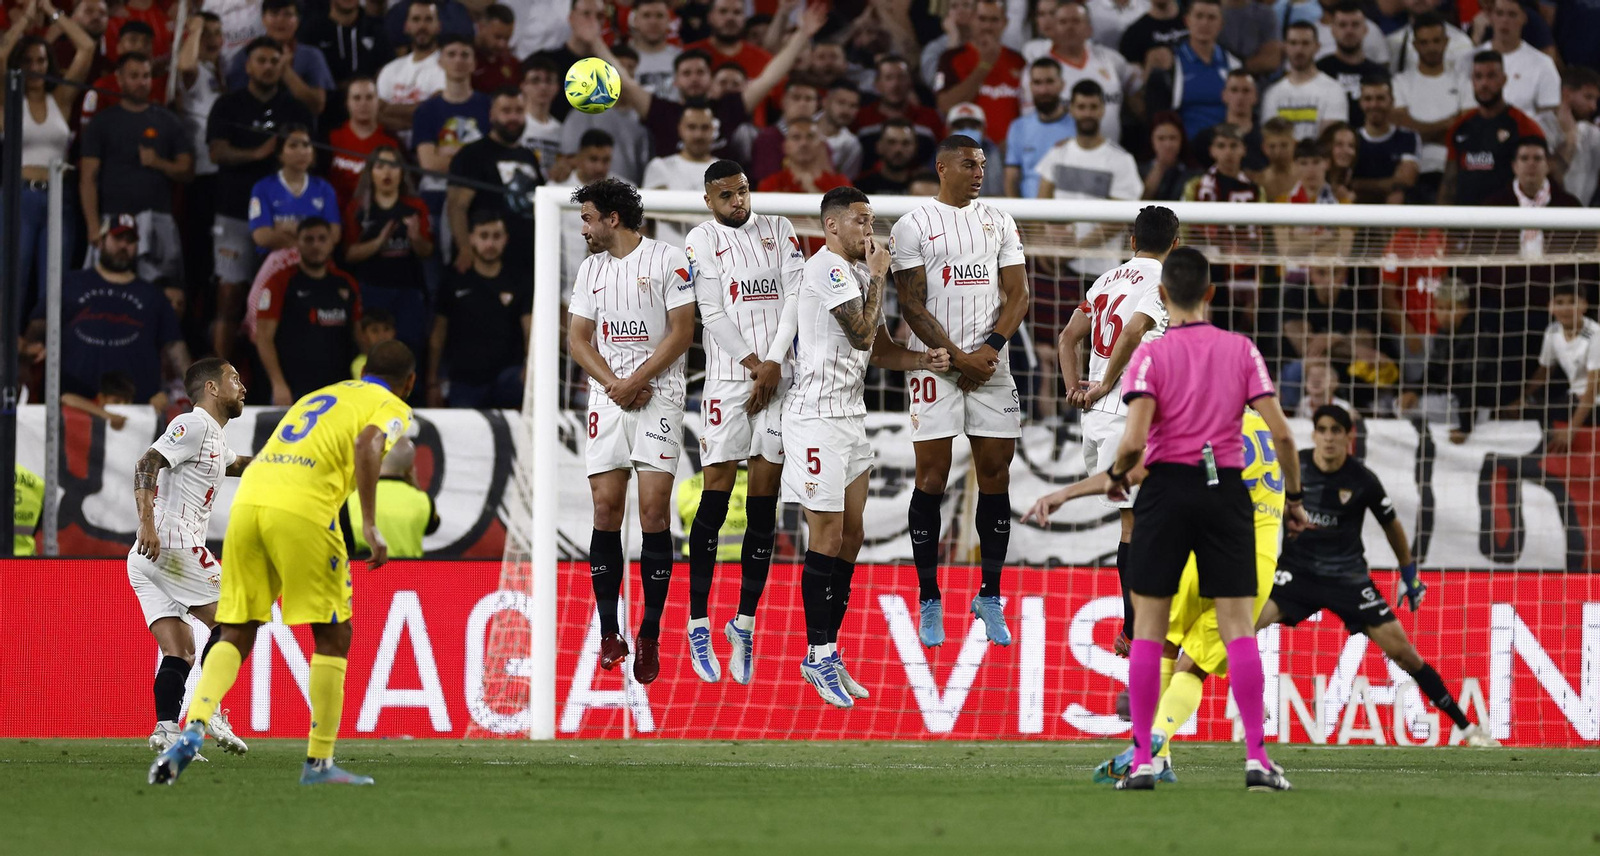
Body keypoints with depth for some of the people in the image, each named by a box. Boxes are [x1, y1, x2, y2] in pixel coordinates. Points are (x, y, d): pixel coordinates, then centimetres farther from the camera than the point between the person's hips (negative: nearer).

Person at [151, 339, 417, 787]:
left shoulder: (318, 397, 33)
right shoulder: (391, 407, 12)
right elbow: (368, 444, -11)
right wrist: (370, 525, -16)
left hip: (246, 501, 6)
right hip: (302, 511, -6)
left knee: (236, 635, 11)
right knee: (333, 636, 8)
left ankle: (193, 730, -10)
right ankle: (319, 762, 8)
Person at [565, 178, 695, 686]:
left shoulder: (667, 260, -2)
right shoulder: (591, 269, 15)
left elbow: (682, 332, -6)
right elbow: (578, 339, 12)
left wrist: (637, 382, -12)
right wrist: (613, 385, -5)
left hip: (658, 395, -5)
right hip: (607, 397, 5)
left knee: (653, 511, -9)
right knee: (606, 510, -1)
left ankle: (650, 637, -5)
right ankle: (609, 634, 5)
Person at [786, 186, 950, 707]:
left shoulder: (859, 271, 16)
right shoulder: (826, 269, -14)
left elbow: (879, 350, 20)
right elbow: (861, 335, -21)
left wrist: (924, 360, 2)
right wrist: (877, 278, -10)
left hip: (851, 418, 9)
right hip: (817, 417, -9)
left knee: (850, 538, 10)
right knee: (827, 540, -6)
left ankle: (828, 651, 16)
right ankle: (817, 655, 0)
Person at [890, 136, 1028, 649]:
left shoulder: (999, 223, 12)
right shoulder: (913, 226, -1)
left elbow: (1017, 295, 7)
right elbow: (912, 305, -5)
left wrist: (990, 347, -9)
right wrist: (956, 357, -12)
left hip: (990, 363, 4)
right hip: (935, 364, -4)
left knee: (995, 475, 3)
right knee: (932, 476, -3)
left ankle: (990, 595, 12)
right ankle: (929, 602, 3)